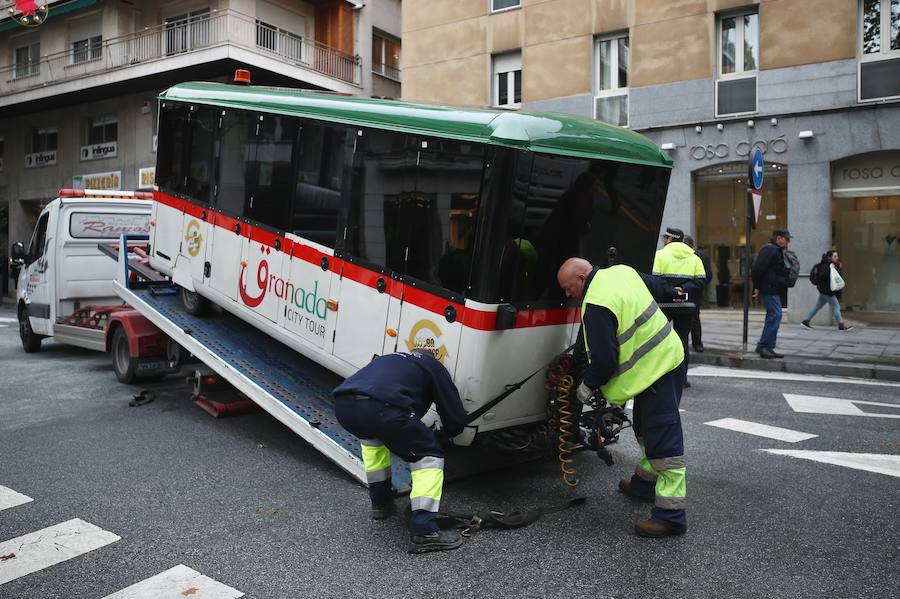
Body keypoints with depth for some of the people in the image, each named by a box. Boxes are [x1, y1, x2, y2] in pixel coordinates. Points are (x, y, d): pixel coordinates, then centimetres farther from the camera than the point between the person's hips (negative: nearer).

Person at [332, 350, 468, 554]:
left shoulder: (390, 359, 40)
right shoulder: (432, 365, 25)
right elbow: (457, 418, 21)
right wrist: (446, 434, 43)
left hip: (342, 405, 6)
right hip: (381, 408, -6)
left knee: (372, 436, 38)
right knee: (429, 457, 12)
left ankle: (380, 502, 42)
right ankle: (423, 531, 3)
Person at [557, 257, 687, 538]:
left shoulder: (596, 306, -23)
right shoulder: (620, 271, 5)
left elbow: (604, 359, -21)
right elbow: (656, 285, 21)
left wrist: (588, 386, -6)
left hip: (655, 369, -11)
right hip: (670, 354, 11)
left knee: (662, 440, -9)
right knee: (646, 428, 24)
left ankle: (670, 514, -5)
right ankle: (646, 481, 40)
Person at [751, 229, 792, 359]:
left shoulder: (776, 250, 21)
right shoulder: (769, 249, -12)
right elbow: (758, 268, -20)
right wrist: (757, 287, -18)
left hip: (773, 290, 11)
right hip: (769, 289, -11)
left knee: (773, 316, 11)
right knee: (775, 315, -13)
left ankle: (768, 348, 15)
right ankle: (763, 346, -9)